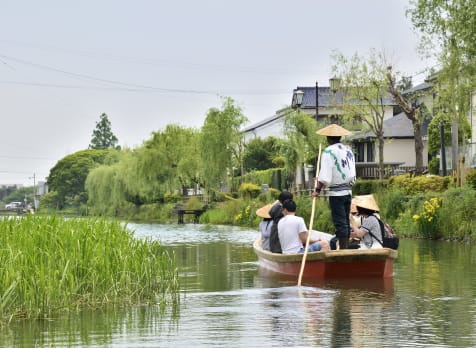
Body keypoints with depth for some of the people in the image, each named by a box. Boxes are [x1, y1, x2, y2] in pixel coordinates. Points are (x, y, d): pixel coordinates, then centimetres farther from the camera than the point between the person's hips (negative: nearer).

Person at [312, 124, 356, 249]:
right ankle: (346, 247, 15)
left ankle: (343, 249, -6)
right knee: (346, 221, 12)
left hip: (336, 193, -7)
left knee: (340, 223, -6)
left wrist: (318, 190, -12)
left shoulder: (329, 152, -11)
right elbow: (352, 174, 15)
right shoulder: (348, 151, 12)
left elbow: (325, 176, -18)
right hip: (348, 191, 7)